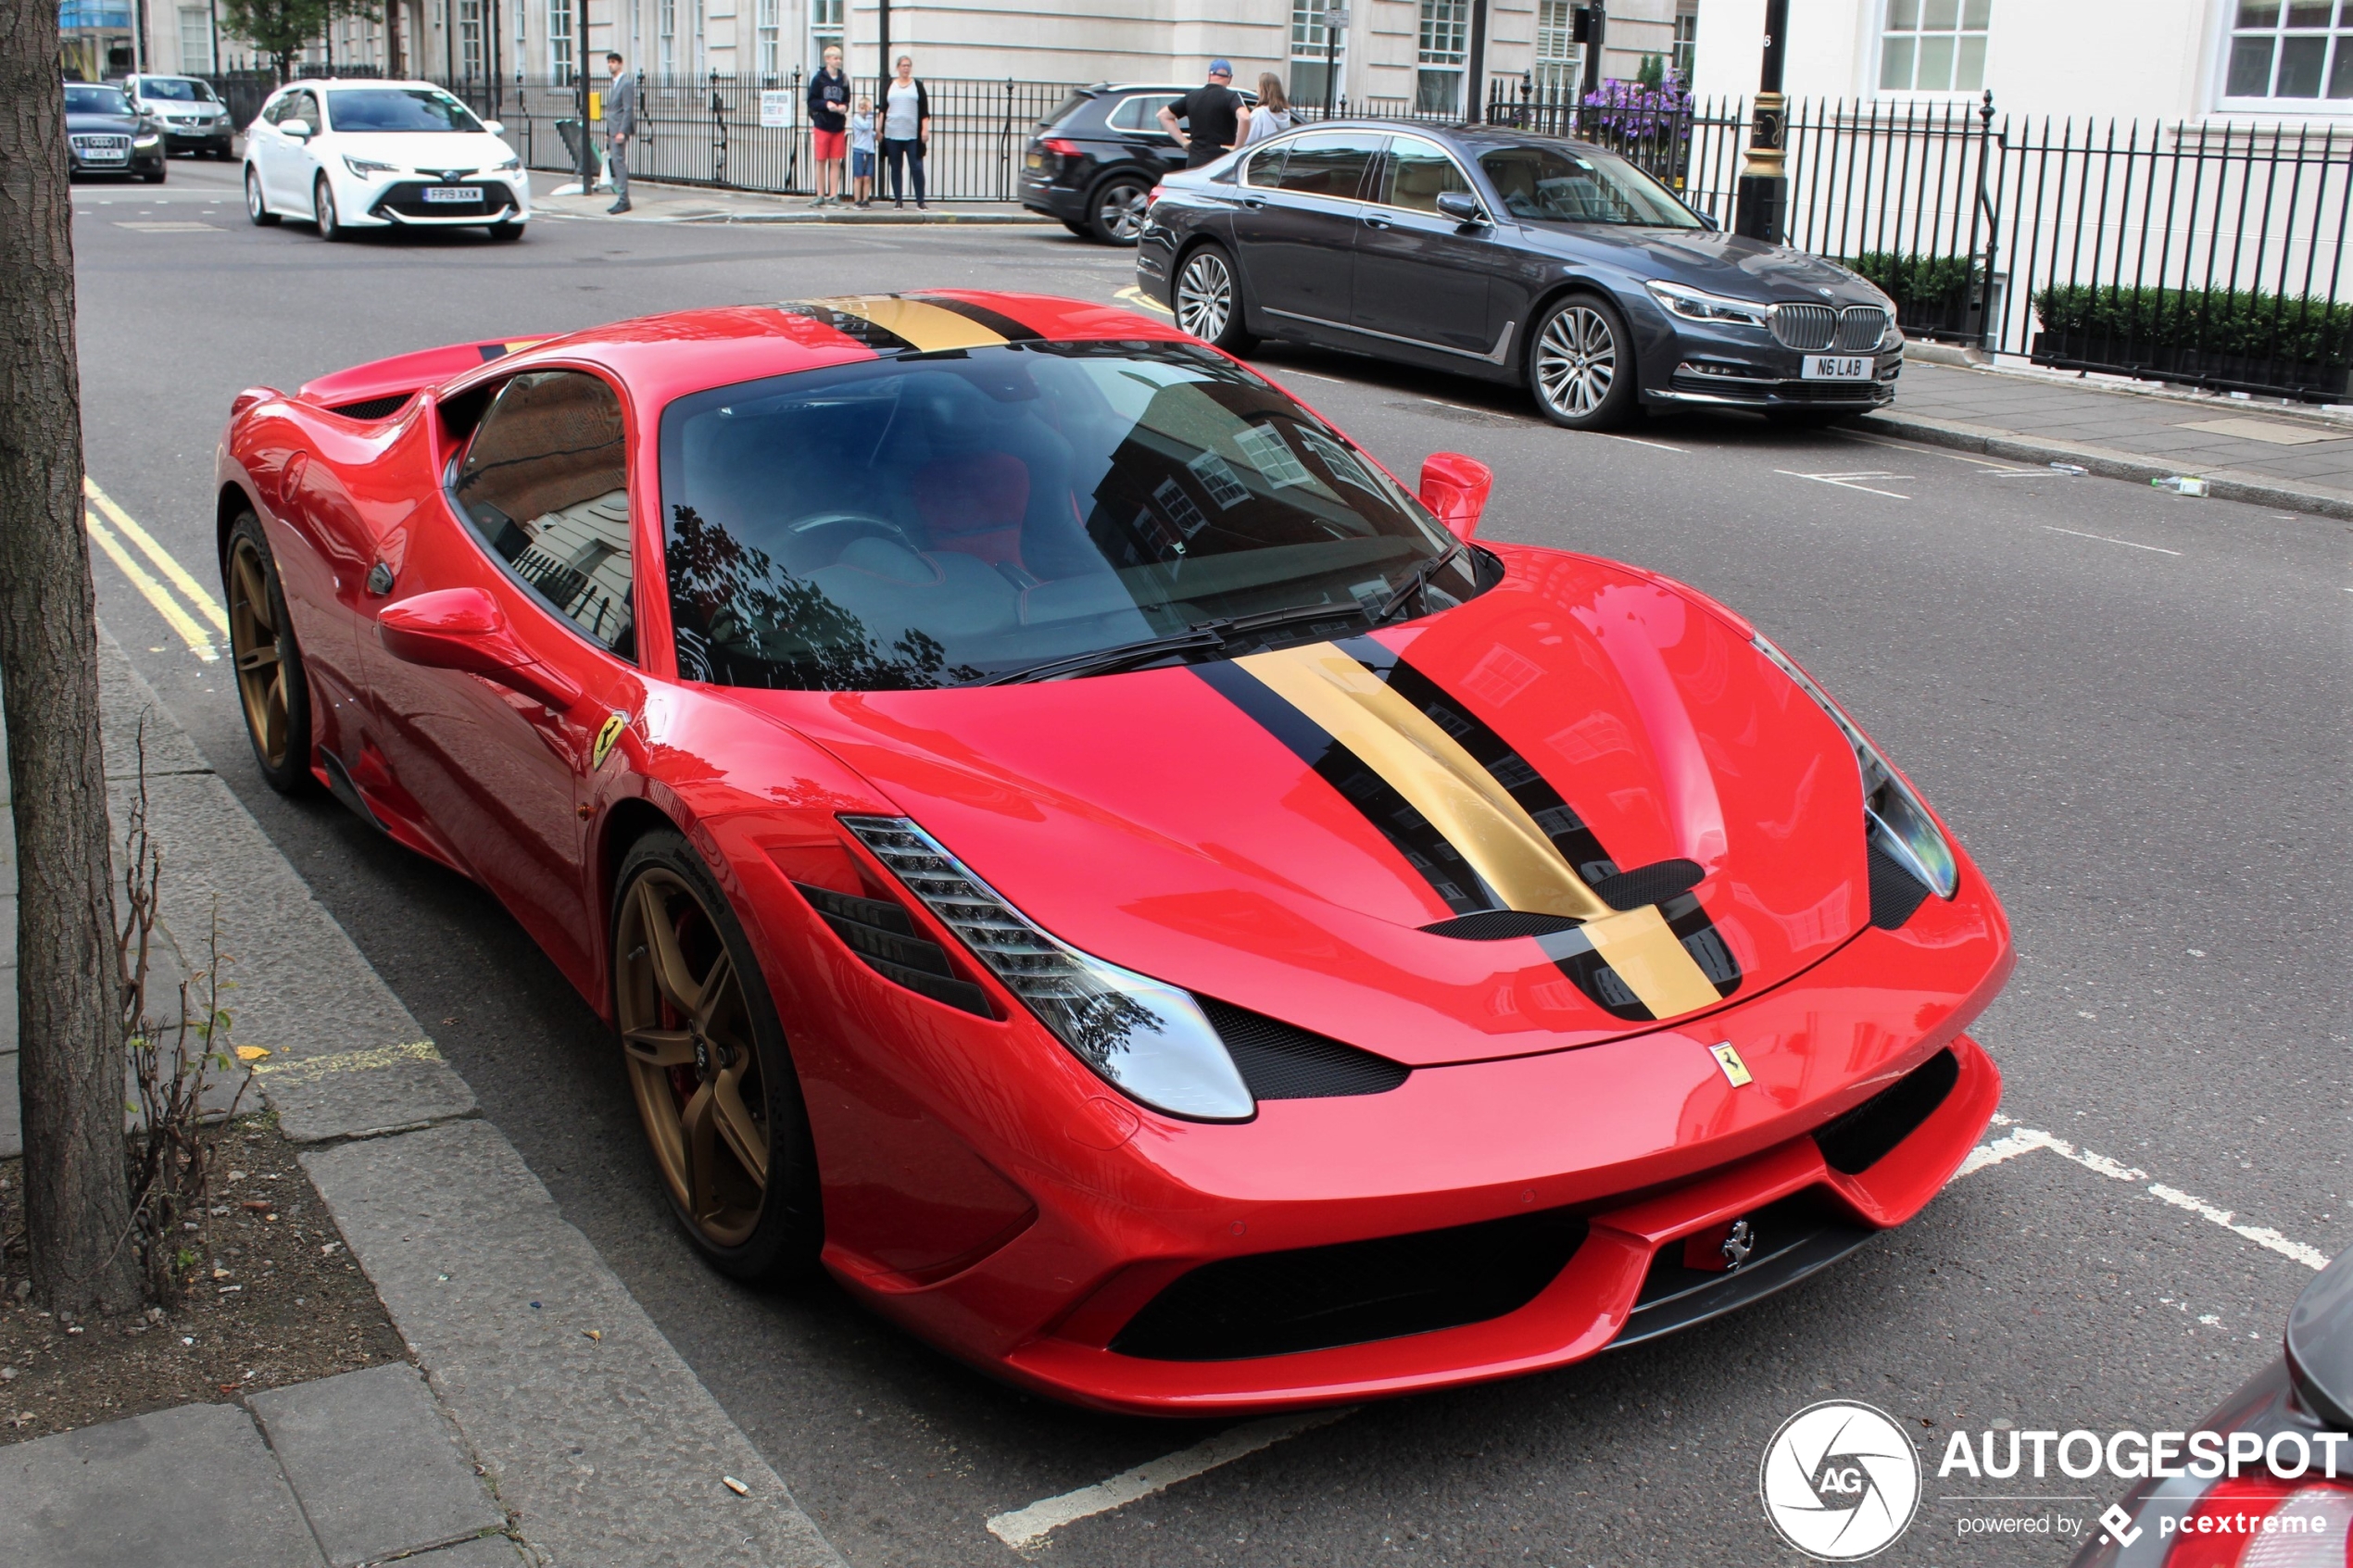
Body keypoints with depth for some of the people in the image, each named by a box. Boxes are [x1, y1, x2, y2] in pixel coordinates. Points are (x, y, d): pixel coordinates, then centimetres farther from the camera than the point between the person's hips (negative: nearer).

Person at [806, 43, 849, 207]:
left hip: (838, 126, 2)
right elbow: (812, 101, -3)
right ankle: (820, 196, 10)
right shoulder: (819, 79, -3)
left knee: (836, 162, 3)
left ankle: (833, 196, 7)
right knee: (821, 161, 4)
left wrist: (844, 106, -9)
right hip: (822, 125, -2)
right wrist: (826, 104, -19)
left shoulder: (844, 80, 4)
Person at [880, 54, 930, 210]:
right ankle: (898, 200, 9)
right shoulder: (889, 86, 11)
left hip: (912, 134, -2)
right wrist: (880, 130, 6)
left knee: (917, 167, -8)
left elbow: (925, 111, 5)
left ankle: (920, 202, -3)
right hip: (892, 134, 2)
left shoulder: (917, 86, 8)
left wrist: (925, 129, -4)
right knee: (895, 168, 4)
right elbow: (883, 109, 12)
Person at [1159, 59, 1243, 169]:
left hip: (1194, 163, 5)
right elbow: (1244, 117, -25)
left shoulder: (1192, 96, 11)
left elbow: (1163, 115, 17)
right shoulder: (1231, 97, -5)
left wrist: (1184, 141, 12)